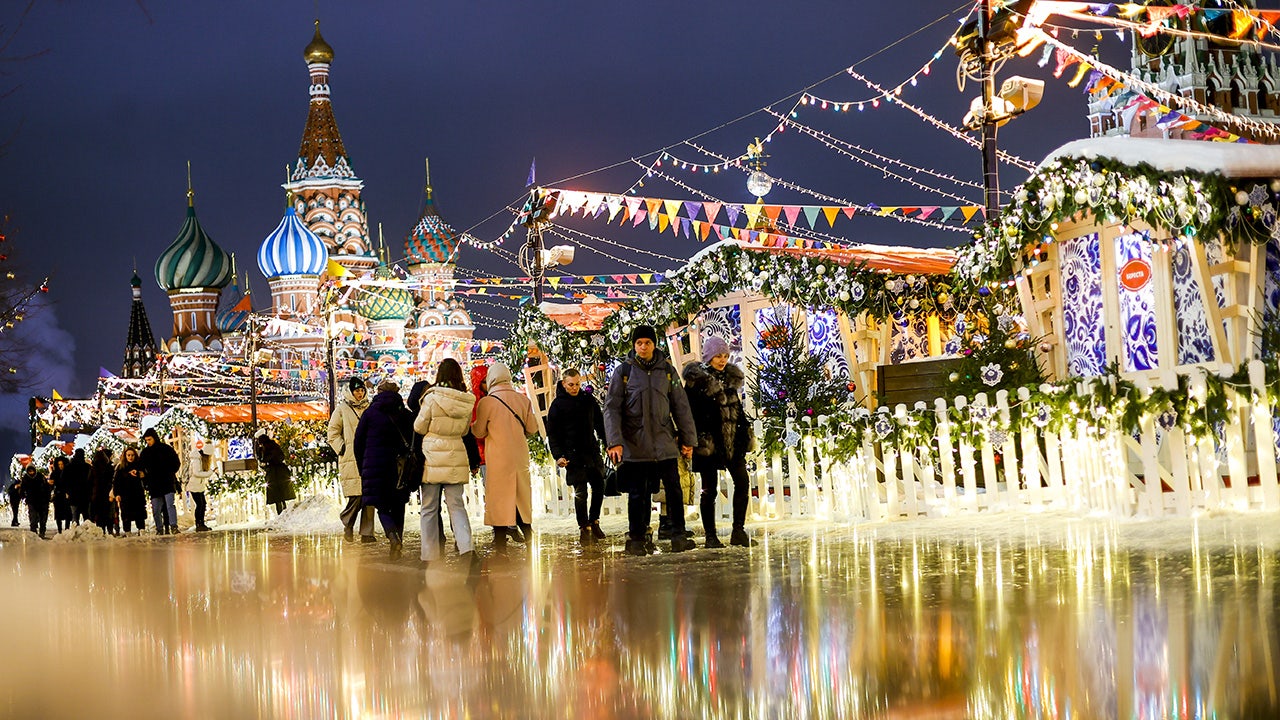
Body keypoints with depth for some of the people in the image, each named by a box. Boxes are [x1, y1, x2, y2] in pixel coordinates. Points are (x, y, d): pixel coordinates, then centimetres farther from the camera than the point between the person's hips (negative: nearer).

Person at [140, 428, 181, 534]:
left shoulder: (166, 449, 2)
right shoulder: (145, 452, 11)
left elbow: (177, 463, 6)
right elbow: (141, 466, 20)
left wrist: (169, 473, -3)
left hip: (167, 482, -4)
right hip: (154, 485, 4)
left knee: (170, 505, -14)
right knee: (156, 509, 2)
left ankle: (173, 526, -17)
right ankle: (159, 529, 7)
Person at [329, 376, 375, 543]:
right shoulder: (342, 409, 5)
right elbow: (332, 433, 5)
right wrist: (342, 448, -6)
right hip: (351, 459, -4)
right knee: (356, 497, -11)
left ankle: (367, 533, 4)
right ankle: (348, 524, 14)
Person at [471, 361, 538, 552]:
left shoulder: (486, 402, -9)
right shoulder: (523, 399, 3)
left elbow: (479, 432, 1)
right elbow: (532, 428, 9)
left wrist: (473, 424, 22)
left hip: (498, 459, -4)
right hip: (520, 458, 4)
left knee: (498, 501, -1)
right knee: (522, 501, 14)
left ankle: (501, 548, -2)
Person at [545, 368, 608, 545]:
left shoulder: (588, 399, 9)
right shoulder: (558, 404, -3)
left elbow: (600, 423, 17)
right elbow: (552, 433, -3)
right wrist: (558, 455, -12)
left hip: (592, 451, 4)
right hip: (573, 454, -4)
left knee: (599, 487, 6)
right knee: (580, 492, -4)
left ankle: (594, 522, 23)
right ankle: (584, 528, 4)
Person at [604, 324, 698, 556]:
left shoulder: (667, 370, 6)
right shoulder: (623, 371, 0)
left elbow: (681, 406, 9)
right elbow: (612, 408, -3)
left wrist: (688, 439, 6)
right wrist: (615, 441, -13)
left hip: (665, 441, 2)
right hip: (635, 444, -2)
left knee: (674, 490, 0)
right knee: (637, 494, 5)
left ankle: (678, 536, 7)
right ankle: (637, 539, 14)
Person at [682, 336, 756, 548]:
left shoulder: (731, 376, 13)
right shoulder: (697, 378, -6)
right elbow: (690, 412, -10)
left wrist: (743, 433, 13)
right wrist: (693, 439, -16)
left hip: (732, 440, 6)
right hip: (709, 441, -6)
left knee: (742, 481, -4)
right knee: (710, 489, -1)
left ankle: (738, 531, 1)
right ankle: (710, 536, 7)